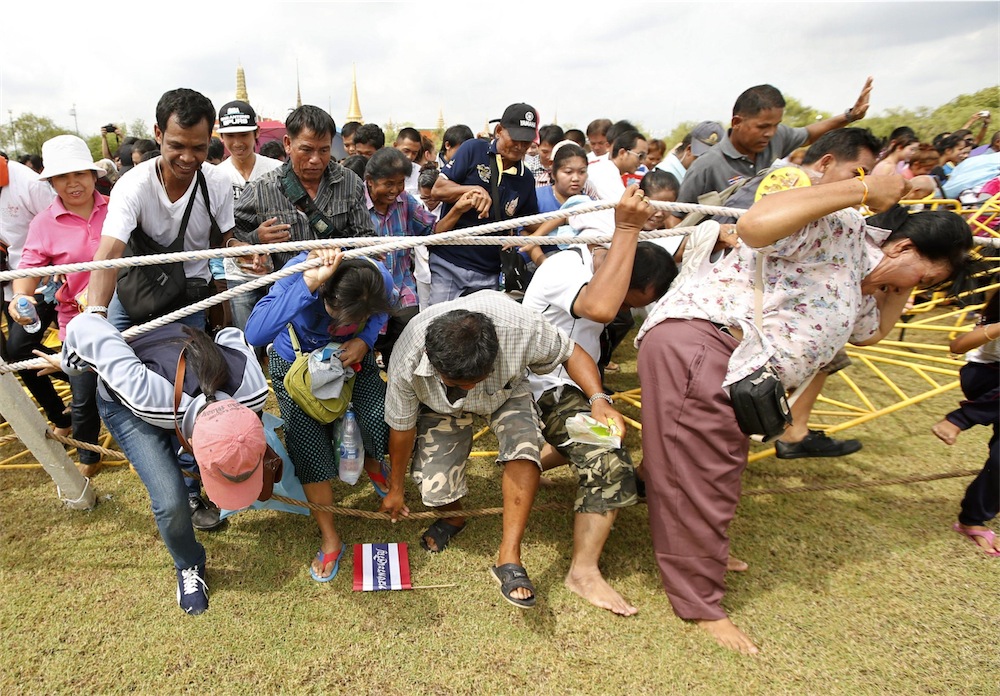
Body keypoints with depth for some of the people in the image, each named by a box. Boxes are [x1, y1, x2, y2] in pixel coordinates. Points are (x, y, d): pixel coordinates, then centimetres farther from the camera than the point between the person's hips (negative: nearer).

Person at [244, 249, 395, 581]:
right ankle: (330, 539, 13)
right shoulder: (299, 271, -39)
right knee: (311, 452, -11)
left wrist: (365, 340, -21)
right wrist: (308, 283, -59)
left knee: (381, 422, -18)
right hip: (296, 364, -2)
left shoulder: (380, 281, -30)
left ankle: (372, 464, 23)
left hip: (351, 355, 2)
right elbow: (255, 334, -53)